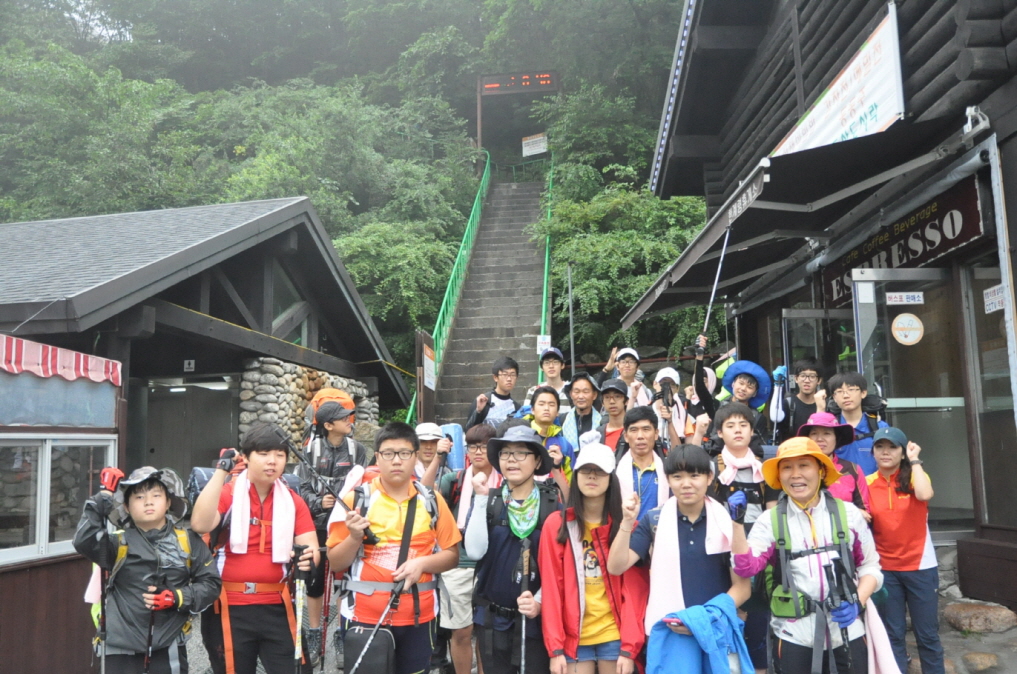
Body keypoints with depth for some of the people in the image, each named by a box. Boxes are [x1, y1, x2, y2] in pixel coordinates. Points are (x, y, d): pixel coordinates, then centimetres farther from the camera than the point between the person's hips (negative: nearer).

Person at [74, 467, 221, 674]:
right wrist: (103, 498, -15)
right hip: (123, 645, -1)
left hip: (169, 646, 1)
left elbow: (211, 583, 3)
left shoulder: (188, 541, 3)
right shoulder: (120, 542, 1)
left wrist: (178, 598, -12)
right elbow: (83, 542, -18)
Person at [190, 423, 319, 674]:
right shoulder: (227, 494, -4)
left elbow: (310, 546, -3)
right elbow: (199, 525, -24)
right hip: (231, 608, -2)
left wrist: (308, 557, -28)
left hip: (276, 608, 2)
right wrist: (221, 471, -25)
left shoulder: (293, 501, 6)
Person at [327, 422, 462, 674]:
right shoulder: (356, 499, -5)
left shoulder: (432, 501, 2)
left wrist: (422, 562, -12)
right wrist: (355, 537, -20)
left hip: (418, 617, 2)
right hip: (364, 616, -2)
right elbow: (336, 563, -2)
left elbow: (451, 555, 5)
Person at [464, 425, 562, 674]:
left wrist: (539, 600, -14)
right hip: (491, 616, 2)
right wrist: (481, 499, -16)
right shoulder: (489, 500, -1)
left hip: (537, 616, -2)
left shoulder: (553, 501, -5)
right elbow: (475, 551, -14)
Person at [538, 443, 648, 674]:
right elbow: (551, 588, -4)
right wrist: (555, 648, -8)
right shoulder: (556, 524, -2)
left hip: (616, 637, 0)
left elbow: (634, 588, -4)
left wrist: (629, 648, -10)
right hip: (574, 637, 0)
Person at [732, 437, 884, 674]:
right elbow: (746, 567, -13)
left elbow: (870, 566, 8)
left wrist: (858, 602, -7)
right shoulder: (770, 521, -2)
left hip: (847, 631, 1)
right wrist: (737, 523, -24)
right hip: (794, 635, -1)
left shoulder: (848, 513, 2)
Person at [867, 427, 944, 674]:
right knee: (893, 634, 11)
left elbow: (924, 495, -30)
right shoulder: (868, 483, -1)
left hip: (920, 566, -1)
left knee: (927, 633, 9)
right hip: (885, 568, 2)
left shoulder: (914, 477, -5)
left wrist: (914, 460, -19)